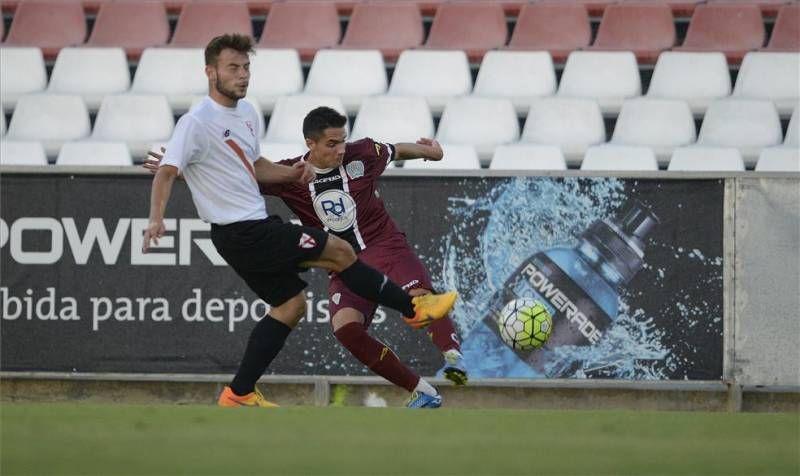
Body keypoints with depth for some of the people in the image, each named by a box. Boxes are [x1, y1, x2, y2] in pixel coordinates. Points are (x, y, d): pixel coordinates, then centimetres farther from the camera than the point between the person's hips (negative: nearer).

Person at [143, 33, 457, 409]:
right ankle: (413, 307, 9)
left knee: (290, 305, 14)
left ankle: (239, 394, 16)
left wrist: (292, 174, 4)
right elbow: (166, 173, -25)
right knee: (340, 251, -6)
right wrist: (156, 219, -41)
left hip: (255, 226, 10)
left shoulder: (245, 113, 11)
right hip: (242, 233, -10)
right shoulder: (196, 123, -18)